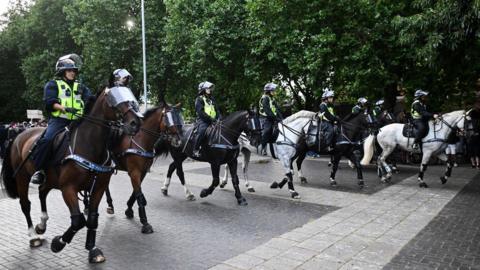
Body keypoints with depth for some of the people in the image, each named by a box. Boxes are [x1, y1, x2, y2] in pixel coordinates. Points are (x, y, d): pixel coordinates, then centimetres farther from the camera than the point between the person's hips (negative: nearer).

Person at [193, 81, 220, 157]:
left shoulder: (212, 99, 22)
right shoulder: (199, 99, 0)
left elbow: (216, 110, 19)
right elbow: (200, 112, -12)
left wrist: (218, 118, -1)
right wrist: (210, 118, -19)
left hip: (213, 121, 7)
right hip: (202, 120, -7)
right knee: (202, 131, -34)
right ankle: (195, 150, -25)